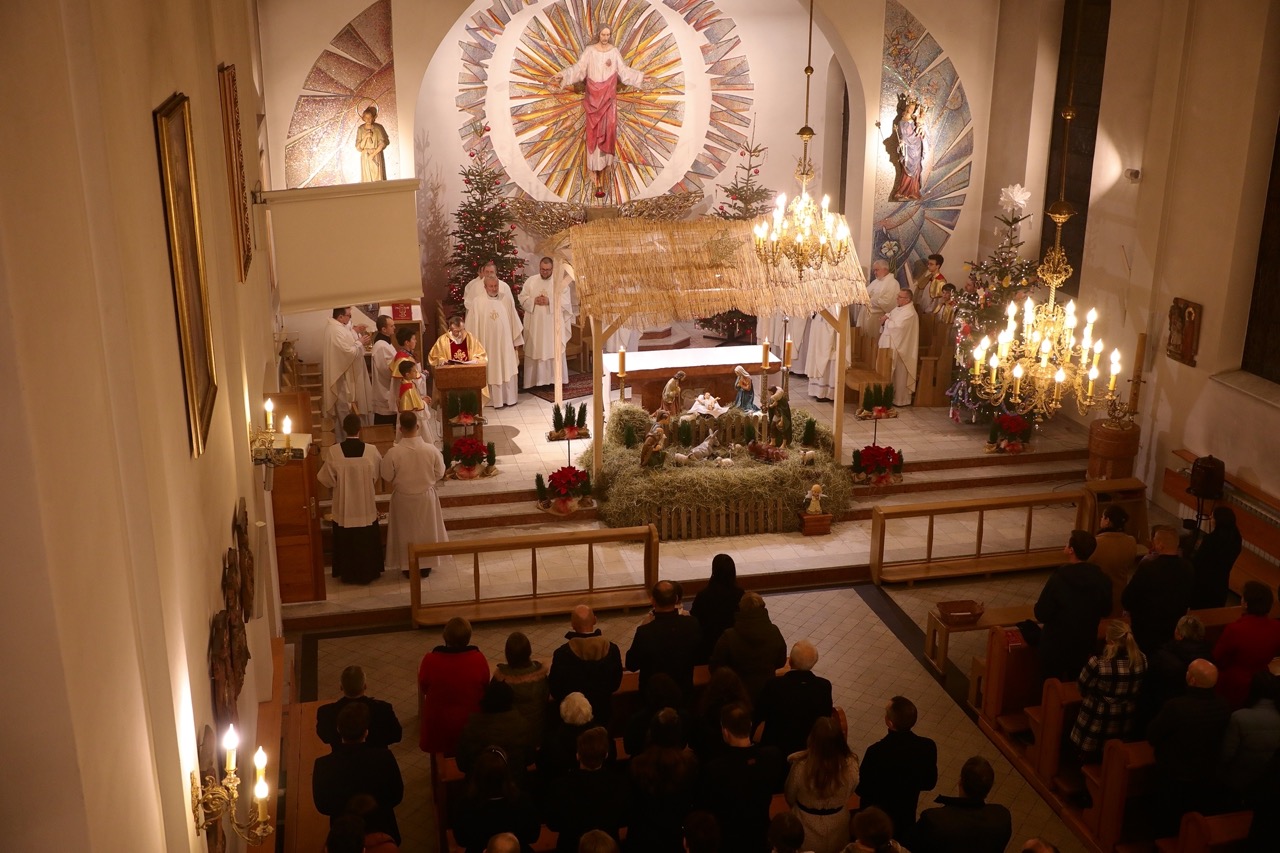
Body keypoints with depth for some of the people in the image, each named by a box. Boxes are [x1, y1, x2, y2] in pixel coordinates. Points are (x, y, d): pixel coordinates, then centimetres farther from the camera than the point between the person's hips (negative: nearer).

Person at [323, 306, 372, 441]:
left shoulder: (333, 325, 5)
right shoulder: (336, 331, -28)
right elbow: (349, 351, -28)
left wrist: (354, 332, 5)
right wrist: (359, 342, -14)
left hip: (340, 371, 11)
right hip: (342, 374, -11)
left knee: (342, 406, 21)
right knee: (344, 407, 0)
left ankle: (341, 436, 33)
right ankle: (343, 439, 9)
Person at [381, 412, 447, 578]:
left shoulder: (393, 452, -23)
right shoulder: (431, 449, -19)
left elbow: (387, 480, -11)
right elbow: (439, 474, -5)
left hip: (403, 499, -1)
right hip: (426, 497, 1)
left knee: (406, 533, 19)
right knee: (426, 531, 21)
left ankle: (407, 567, 30)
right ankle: (426, 566, 33)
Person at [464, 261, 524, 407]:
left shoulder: (506, 299, 0)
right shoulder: (477, 302, -6)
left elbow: (513, 319, 6)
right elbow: (472, 324, -4)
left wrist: (516, 340, 7)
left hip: (504, 341, 2)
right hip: (486, 341, -2)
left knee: (507, 369, 8)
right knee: (491, 371, 4)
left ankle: (509, 397, 19)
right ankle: (494, 399, 12)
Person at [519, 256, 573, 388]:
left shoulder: (560, 282, 0)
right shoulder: (530, 280, 6)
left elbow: (565, 302, -7)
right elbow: (522, 298, 5)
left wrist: (550, 301, -18)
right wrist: (534, 301, -13)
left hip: (554, 325, -2)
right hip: (534, 325, 2)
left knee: (554, 352, -1)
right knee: (534, 351, 4)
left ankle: (554, 380, 6)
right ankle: (534, 380, 10)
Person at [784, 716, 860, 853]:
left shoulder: (801, 765, -33)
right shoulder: (851, 764, -27)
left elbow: (789, 797, -12)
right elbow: (850, 791, -4)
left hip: (806, 826, -2)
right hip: (837, 824, 2)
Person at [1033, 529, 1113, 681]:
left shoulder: (1058, 579, -25)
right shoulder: (1102, 580, -11)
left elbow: (1041, 615, -20)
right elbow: (1105, 611, 5)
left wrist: (1039, 604, 1)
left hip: (1056, 645, -4)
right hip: (1085, 644, 4)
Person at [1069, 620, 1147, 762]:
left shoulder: (1098, 663, -28)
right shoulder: (1142, 659, -12)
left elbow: (1083, 689, -10)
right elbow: (1137, 689, 5)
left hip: (1097, 724, -5)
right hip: (1126, 725, 5)